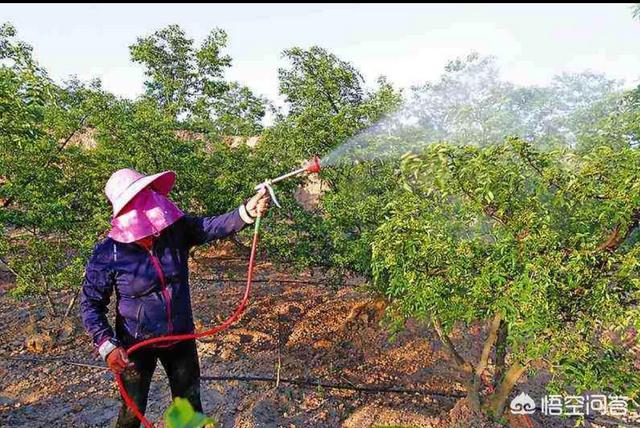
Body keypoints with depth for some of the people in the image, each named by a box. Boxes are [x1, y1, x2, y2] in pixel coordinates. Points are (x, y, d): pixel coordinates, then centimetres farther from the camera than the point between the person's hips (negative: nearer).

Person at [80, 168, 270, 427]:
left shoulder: (177, 230, -15)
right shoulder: (109, 254, -22)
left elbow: (212, 227, -26)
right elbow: (90, 304, -12)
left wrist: (247, 211, -43)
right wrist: (107, 346, -22)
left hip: (181, 337, 3)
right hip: (137, 345, -2)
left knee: (190, 406, 21)